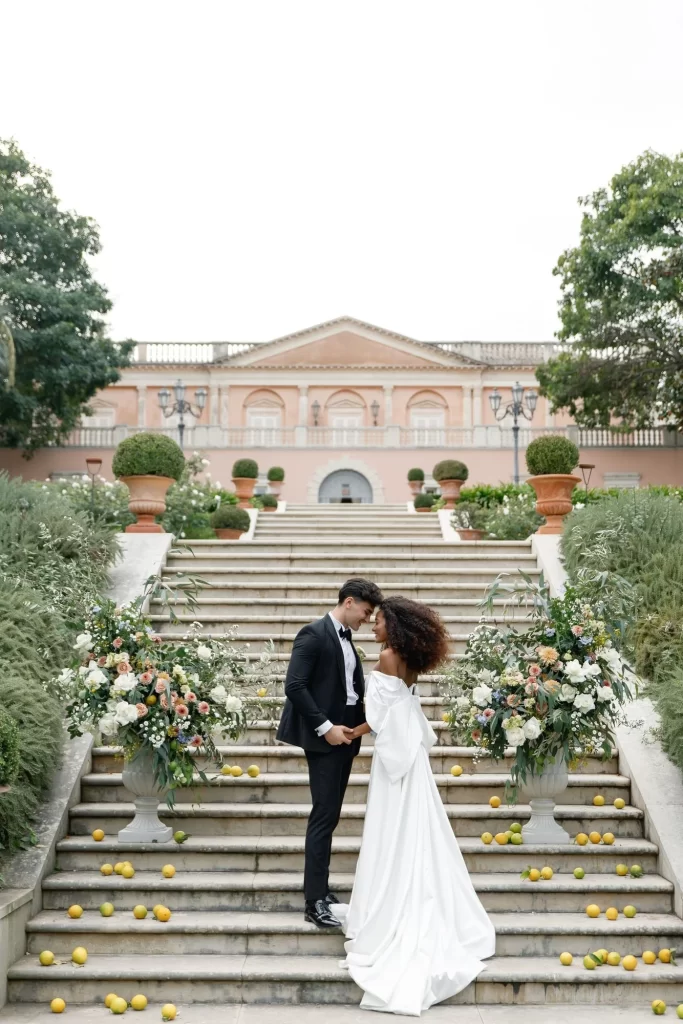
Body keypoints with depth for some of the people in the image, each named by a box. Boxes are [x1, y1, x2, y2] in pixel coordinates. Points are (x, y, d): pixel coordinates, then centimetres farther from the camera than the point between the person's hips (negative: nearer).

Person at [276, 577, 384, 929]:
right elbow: (294, 686, -18)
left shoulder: (345, 639, 15)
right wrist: (325, 727, -20)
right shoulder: (314, 634, -11)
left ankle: (321, 890, 19)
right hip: (324, 737, -8)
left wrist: (364, 721, -1)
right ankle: (315, 901, -2)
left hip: (344, 735, 8)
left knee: (329, 816, 12)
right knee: (324, 816, -7)